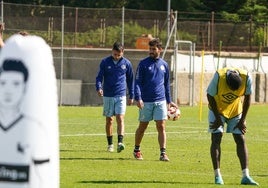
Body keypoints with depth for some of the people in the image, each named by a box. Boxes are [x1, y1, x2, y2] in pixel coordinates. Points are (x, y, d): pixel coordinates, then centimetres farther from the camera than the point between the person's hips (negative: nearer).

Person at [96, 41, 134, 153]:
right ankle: (110, 144, 15)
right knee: (109, 120, 6)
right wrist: (99, 88, -22)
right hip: (108, 96, 1)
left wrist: (131, 96, 12)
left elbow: (130, 80, 12)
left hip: (121, 95, -1)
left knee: (120, 118, -14)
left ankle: (120, 142, -24)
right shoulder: (105, 62, 1)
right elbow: (99, 77, -1)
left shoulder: (126, 63, 3)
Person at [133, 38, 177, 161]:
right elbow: (137, 82, -5)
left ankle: (163, 153, -7)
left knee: (161, 127, -6)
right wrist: (138, 98, -17)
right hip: (146, 101, -2)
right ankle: (137, 150, 25)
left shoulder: (164, 65, 10)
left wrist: (168, 101, 17)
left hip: (160, 101, 2)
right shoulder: (143, 64, -1)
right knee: (142, 127, 8)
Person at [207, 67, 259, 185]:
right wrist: (218, 118, -14)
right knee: (216, 139, -10)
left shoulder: (246, 77, -25)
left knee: (241, 140, -5)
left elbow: (247, 98, -9)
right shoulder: (219, 76, -31)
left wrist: (242, 120, -7)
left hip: (236, 111, 2)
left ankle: (245, 176, -7)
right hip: (217, 110, -2)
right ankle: (217, 176, -6)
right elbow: (210, 96, -16)